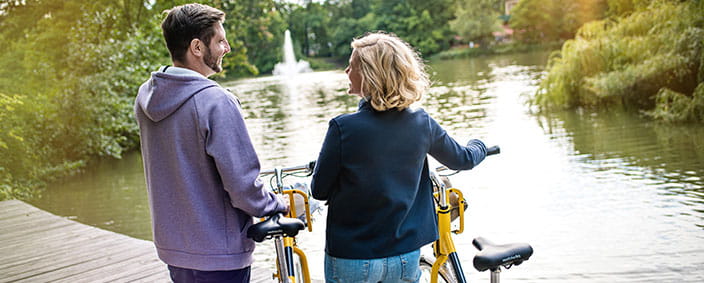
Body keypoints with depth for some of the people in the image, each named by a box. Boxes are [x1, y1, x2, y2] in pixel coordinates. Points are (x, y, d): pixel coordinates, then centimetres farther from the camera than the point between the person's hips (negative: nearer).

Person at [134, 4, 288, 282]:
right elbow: (242, 188, -25)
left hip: (171, 246, 7)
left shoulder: (145, 97, 1)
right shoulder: (216, 102, -24)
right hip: (217, 258, -7)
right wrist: (280, 207, -6)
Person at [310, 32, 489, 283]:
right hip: (407, 258, 4)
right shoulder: (422, 123, -6)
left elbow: (320, 191, -10)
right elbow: (464, 159, 11)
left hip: (351, 262, -3)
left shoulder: (343, 128, -20)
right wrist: (479, 147, 35)